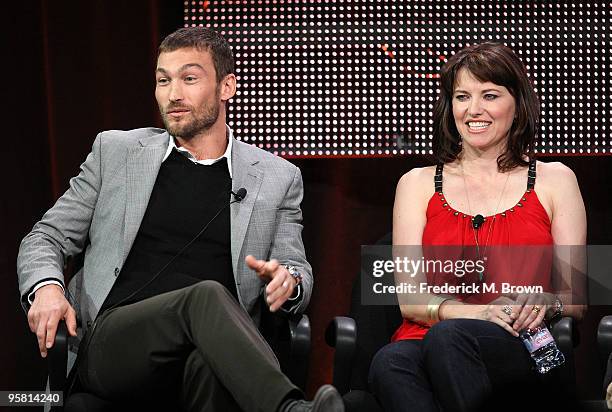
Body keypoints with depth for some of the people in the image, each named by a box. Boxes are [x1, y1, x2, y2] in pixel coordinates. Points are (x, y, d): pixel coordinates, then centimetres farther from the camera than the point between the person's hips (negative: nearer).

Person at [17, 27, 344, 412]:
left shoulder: (277, 177, 16)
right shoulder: (116, 151, 16)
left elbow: (298, 270, 16)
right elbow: (47, 237, 18)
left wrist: (288, 278, -11)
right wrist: (45, 287, -6)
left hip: (210, 350, 1)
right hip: (110, 344, 0)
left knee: (211, 362, -42)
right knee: (207, 295, -37)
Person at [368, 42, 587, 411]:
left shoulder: (554, 180, 16)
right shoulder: (417, 184, 18)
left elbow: (577, 298, 12)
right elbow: (409, 298, 6)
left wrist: (547, 301, -13)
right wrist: (479, 312, -14)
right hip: (424, 340, 1)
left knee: (448, 337, -37)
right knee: (390, 362, -37)